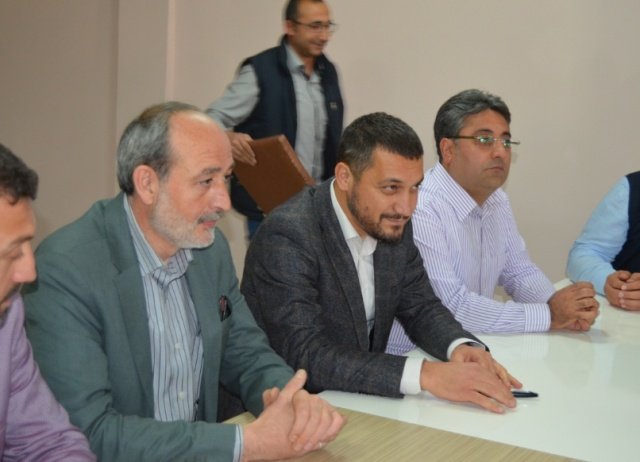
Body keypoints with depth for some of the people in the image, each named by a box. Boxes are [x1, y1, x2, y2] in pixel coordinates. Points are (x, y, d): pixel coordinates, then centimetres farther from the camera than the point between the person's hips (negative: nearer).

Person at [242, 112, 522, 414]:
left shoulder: (392, 223, -2)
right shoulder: (287, 237, -23)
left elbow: (420, 306, 7)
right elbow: (305, 356, -29)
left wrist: (462, 346, -15)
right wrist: (425, 374, -36)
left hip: (360, 400, 7)